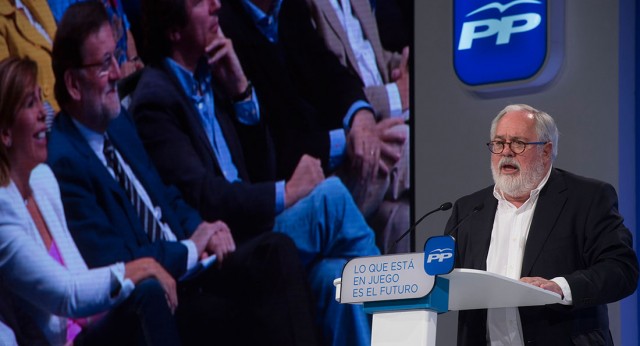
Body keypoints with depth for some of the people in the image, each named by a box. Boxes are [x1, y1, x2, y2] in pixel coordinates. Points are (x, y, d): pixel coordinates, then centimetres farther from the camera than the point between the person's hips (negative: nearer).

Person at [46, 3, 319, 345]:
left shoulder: (119, 122, 13)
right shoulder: (64, 162, -16)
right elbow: (113, 263, -19)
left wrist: (202, 230, 2)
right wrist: (190, 248, -10)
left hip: (189, 265, 9)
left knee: (276, 250, -15)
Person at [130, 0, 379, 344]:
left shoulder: (208, 75, 16)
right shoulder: (154, 99, -9)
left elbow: (260, 167, 16)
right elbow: (203, 197, -18)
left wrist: (241, 90, 5)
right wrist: (285, 193, -14)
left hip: (248, 229, 7)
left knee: (332, 274, -21)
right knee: (331, 196, -20)